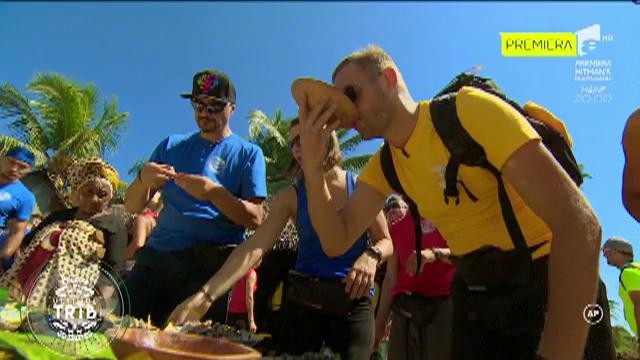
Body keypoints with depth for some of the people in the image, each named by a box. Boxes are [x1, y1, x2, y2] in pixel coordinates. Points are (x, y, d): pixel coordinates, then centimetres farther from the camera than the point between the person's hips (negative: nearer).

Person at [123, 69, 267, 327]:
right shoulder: (171, 146, 17)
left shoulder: (248, 154, 6)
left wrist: (213, 191, -19)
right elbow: (132, 207, 13)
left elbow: (255, 219, -4)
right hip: (156, 255, 3)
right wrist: (143, 180, -10)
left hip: (210, 264, -3)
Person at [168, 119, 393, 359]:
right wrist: (206, 294, -24)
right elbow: (254, 247, -11)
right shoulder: (290, 197, 1)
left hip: (354, 301, 0)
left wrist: (371, 256, -17)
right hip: (303, 299, 1)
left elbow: (385, 241, 8)